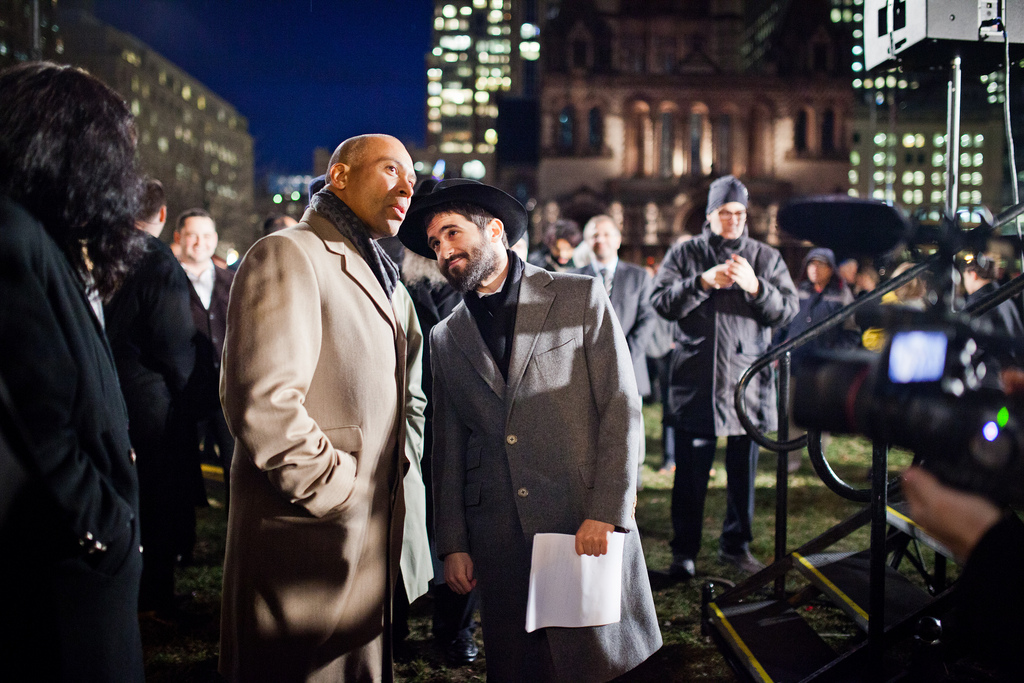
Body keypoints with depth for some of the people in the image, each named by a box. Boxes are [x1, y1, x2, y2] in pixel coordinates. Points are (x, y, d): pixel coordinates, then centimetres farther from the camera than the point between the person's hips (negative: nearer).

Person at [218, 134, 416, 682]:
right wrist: (337, 491, -16)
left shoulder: (364, 272, 19)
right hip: (309, 544, -9)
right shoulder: (289, 256, -12)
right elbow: (262, 402, -24)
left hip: (366, 550, 9)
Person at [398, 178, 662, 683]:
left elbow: (621, 408, -4)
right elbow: (449, 450, 14)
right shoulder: (445, 339, 12)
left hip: (590, 527, -3)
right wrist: (452, 543, 8)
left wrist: (606, 513, -11)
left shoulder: (581, 297, 1)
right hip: (499, 542, 3)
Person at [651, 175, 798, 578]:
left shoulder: (765, 258, 10)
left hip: (748, 382, 2)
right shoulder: (684, 255, 6)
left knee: (744, 471, 10)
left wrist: (754, 286, -16)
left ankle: (736, 546, 25)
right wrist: (703, 282, -19)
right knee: (690, 473, 1)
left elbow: (788, 310, 1)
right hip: (696, 382, -2)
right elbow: (661, 302, -6)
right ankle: (684, 552, 12)